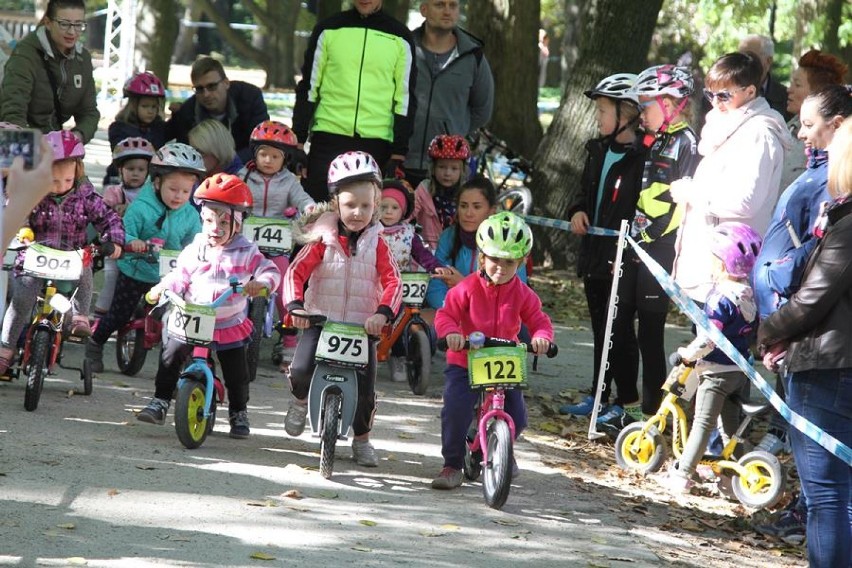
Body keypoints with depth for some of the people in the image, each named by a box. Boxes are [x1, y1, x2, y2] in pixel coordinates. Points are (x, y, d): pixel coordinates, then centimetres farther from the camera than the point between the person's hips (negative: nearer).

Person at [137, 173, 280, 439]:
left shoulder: (246, 252, -3)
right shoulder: (195, 250, 3)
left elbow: (270, 271, -6)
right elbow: (179, 277, 4)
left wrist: (260, 283, -28)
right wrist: (161, 289, -14)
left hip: (230, 326, -1)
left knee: (237, 372, 2)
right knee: (171, 354, -11)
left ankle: (238, 414, 22)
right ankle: (159, 403, -1)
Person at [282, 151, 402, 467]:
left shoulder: (376, 245, 1)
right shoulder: (323, 240, -3)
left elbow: (392, 282, -8)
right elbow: (295, 272, -7)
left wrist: (383, 313, -27)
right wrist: (295, 306, -25)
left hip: (362, 325, 1)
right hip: (320, 320, -1)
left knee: (365, 389, -3)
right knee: (301, 369, -23)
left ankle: (362, 440, 21)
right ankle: (301, 400, 13)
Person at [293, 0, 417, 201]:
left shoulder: (399, 39, 7)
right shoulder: (328, 30, 7)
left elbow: (405, 99, 6)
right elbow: (308, 87, 9)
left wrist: (398, 154, 0)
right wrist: (298, 140, 3)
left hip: (377, 145, 0)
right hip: (328, 139, 0)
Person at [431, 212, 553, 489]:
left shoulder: (522, 294, -2)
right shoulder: (468, 288, -10)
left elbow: (539, 320, -4)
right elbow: (445, 315, -13)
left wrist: (541, 336, -28)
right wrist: (451, 332, -36)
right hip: (465, 362, -2)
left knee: (516, 418, -2)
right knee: (455, 411, -22)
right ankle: (452, 464, -5)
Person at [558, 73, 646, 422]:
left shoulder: (642, 157, -15)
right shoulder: (598, 151, 13)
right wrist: (578, 211, 5)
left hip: (623, 260, -8)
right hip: (595, 255, 8)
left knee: (617, 329, -5)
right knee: (600, 327, 14)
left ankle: (626, 399, 3)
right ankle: (599, 396, 21)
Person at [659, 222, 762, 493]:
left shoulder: (722, 298, -21)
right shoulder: (750, 295, 5)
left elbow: (708, 338, -27)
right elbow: (753, 333, 16)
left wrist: (687, 354, -16)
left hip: (717, 370, -8)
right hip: (741, 369, 8)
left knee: (702, 423, -6)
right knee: (731, 425, 15)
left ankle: (682, 474, -4)